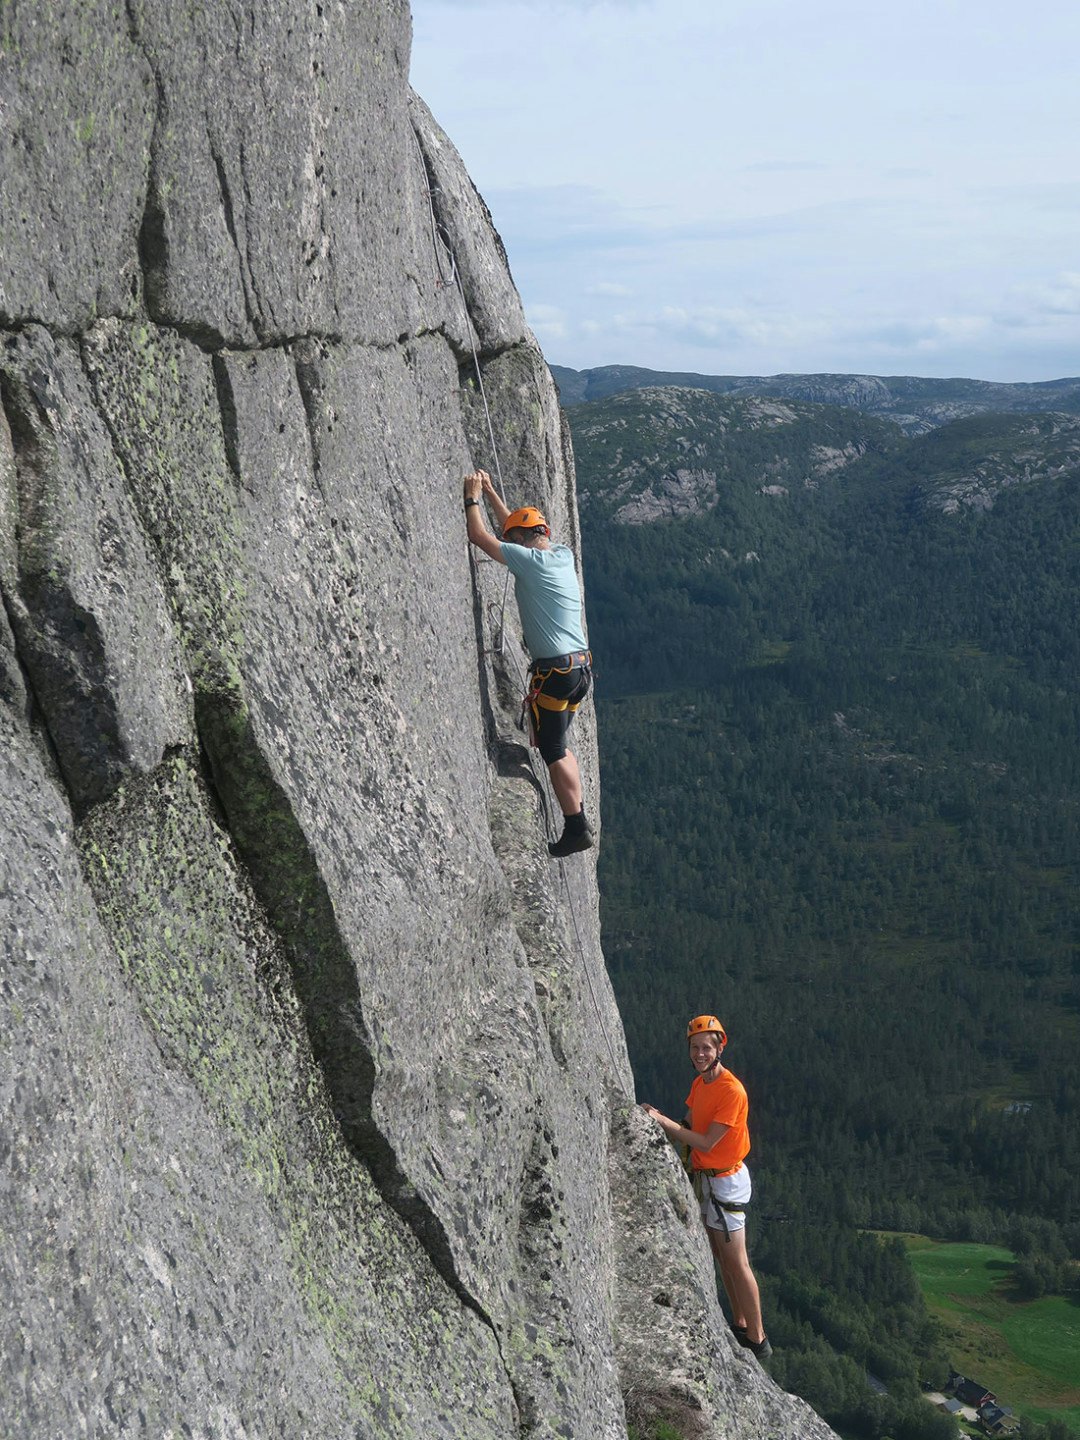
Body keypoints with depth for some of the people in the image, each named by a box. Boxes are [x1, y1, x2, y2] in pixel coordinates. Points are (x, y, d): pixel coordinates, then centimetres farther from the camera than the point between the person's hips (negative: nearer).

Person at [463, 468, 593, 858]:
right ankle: (578, 818, 23)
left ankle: (576, 830, -1)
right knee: (559, 746, 20)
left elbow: (479, 536, -8)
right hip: (581, 667, 9)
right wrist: (490, 492, 29)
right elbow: (515, 525, 27)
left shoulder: (530, 561, -13)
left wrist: (472, 497, 7)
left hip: (553, 671, -9)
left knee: (553, 752, -2)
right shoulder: (563, 555, 10)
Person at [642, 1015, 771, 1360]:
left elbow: (707, 1143, -23)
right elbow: (689, 1126, 8)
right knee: (721, 1256, 17)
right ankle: (740, 1325, 28)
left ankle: (757, 1340, 4)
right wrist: (658, 1119, -8)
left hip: (725, 1181, -9)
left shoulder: (731, 1091, -22)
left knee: (736, 1263, -4)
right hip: (705, 1177, 9)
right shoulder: (700, 1083, 7)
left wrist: (662, 1121, -22)